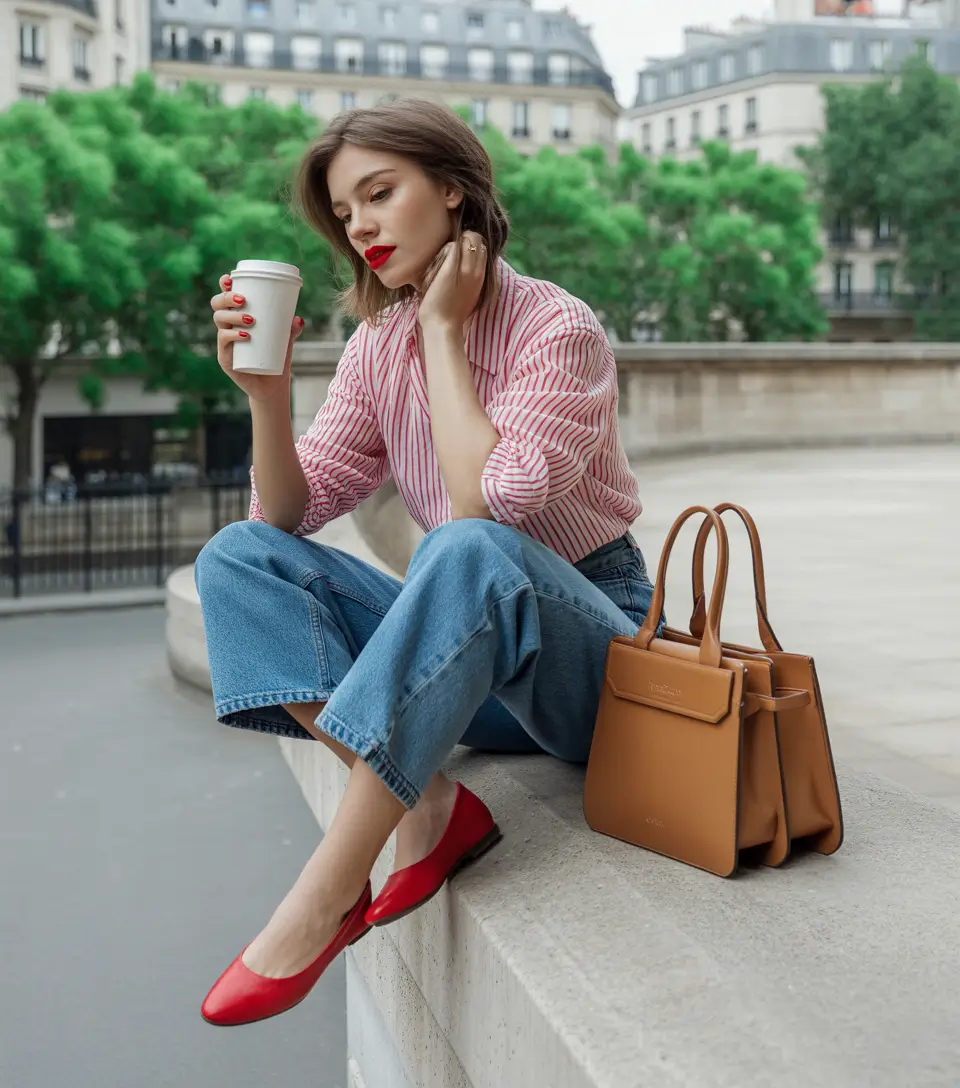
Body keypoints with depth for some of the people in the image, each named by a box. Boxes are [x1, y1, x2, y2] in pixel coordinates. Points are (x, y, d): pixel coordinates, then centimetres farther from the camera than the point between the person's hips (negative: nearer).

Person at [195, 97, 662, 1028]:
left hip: (590, 648, -5)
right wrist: (266, 393, -17)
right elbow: (291, 516, 0)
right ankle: (427, 805, -23)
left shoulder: (558, 328, -12)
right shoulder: (378, 345, 5)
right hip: (466, 652, 6)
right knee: (236, 555, -11)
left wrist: (445, 331, -17)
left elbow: (490, 504, -27)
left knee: (468, 550, -39)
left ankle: (320, 901, -33)